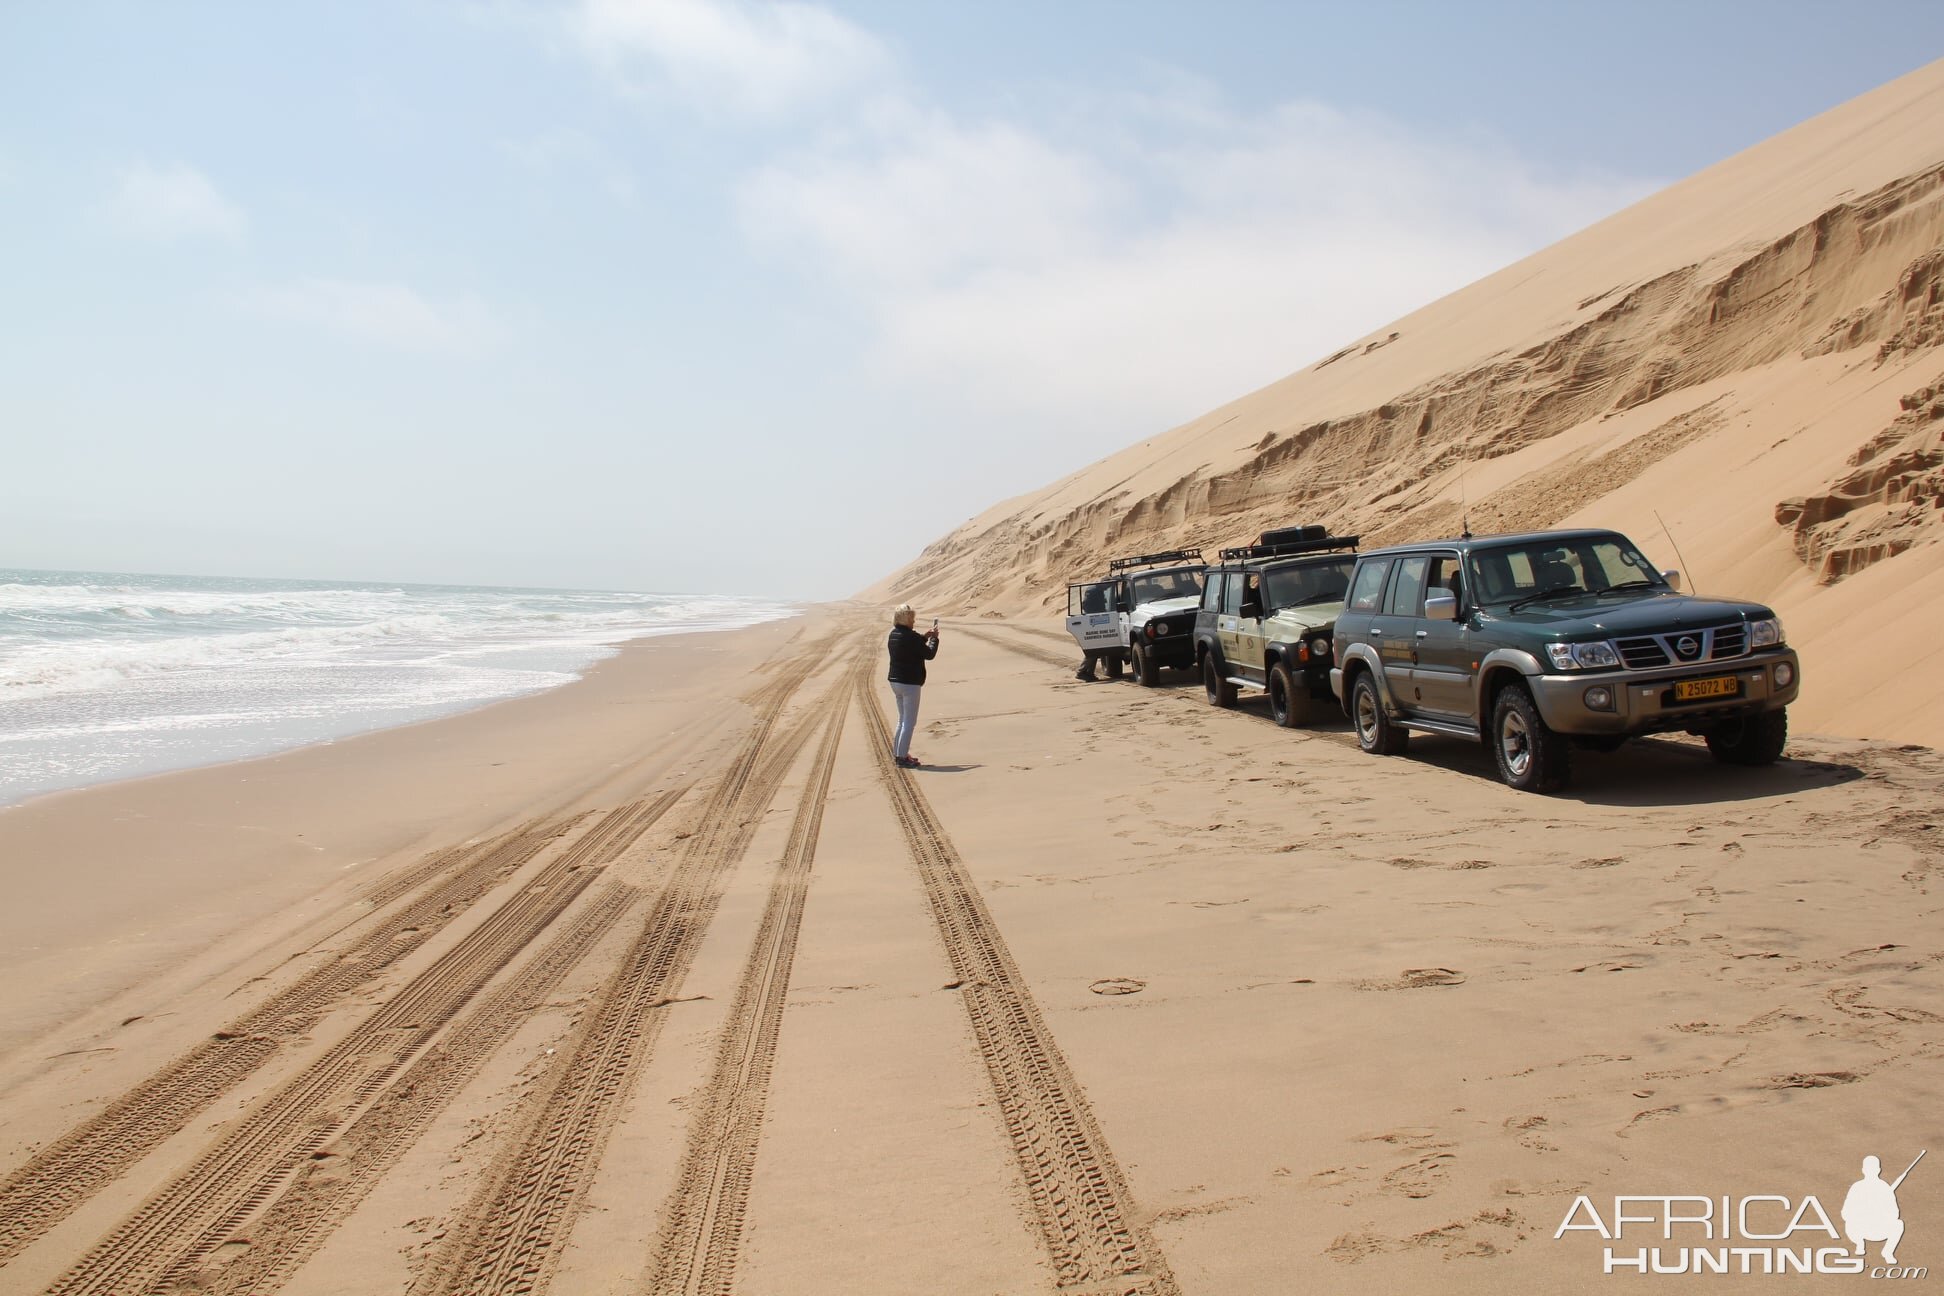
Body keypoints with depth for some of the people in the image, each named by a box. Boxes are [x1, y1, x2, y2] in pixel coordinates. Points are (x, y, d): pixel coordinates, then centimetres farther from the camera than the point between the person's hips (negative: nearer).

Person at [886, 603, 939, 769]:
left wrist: (926, 637, 16)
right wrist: (934, 638, 0)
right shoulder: (911, 636, -20)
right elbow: (929, 654, -14)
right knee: (909, 722, -2)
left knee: (903, 719, 20)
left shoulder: (894, 634, 7)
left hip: (895, 681, 9)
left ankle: (898, 753, 24)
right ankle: (902, 756, -2)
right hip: (910, 683, -9)